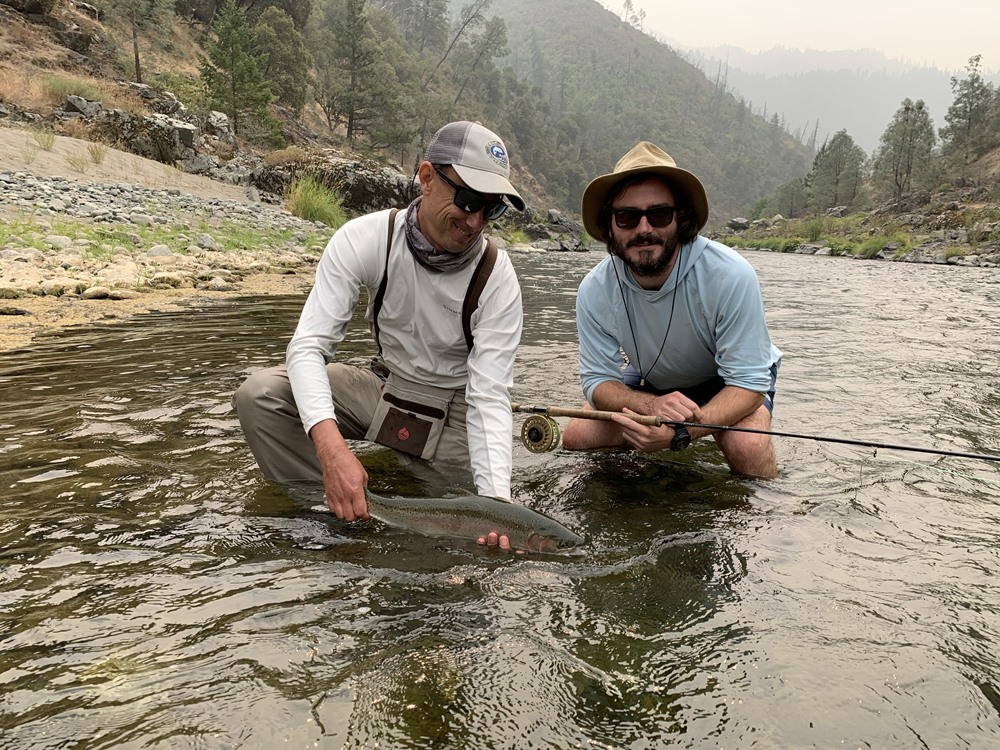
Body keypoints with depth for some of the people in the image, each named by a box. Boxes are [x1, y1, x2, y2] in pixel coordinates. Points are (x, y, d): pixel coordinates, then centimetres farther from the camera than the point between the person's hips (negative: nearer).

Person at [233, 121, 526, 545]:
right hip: (385, 384, 1)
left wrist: (496, 499, -42)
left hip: (457, 409, 0)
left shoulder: (497, 278, -22)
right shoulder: (364, 239, -21)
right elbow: (308, 346, -25)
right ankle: (335, 512, -7)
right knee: (259, 395, -21)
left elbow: (489, 398, -26)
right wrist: (331, 444, -43)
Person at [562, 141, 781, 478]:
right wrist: (651, 405, -43)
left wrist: (680, 432, -49)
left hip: (728, 380, -3)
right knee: (576, 438, -12)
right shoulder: (595, 289, -24)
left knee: (747, 446, -33)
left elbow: (748, 382, -30)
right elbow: (598, 380, -19)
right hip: (650, 383, 3)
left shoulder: (730, 275, -34)